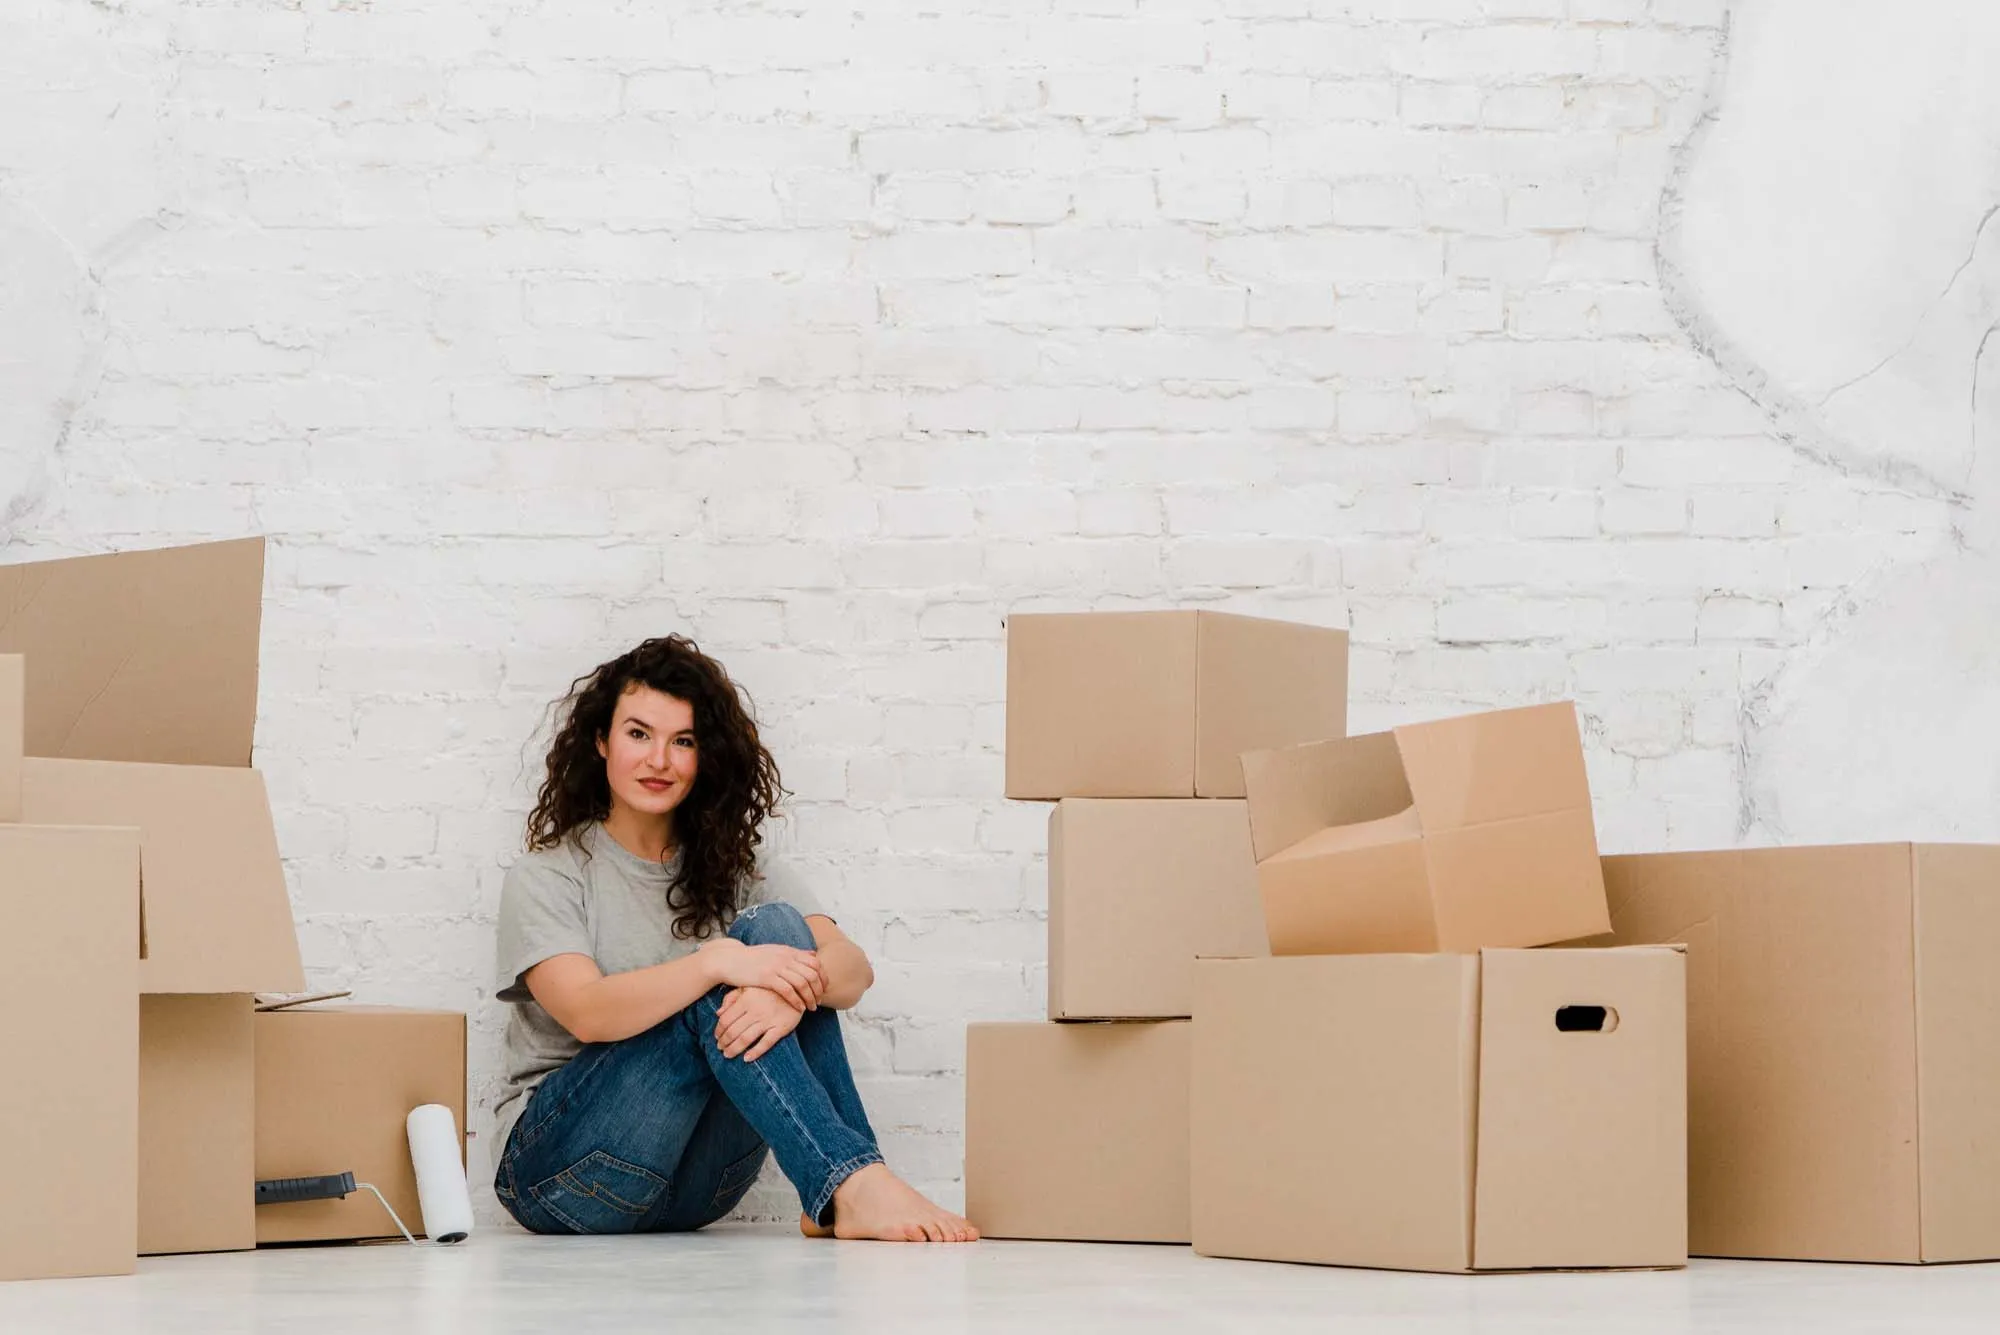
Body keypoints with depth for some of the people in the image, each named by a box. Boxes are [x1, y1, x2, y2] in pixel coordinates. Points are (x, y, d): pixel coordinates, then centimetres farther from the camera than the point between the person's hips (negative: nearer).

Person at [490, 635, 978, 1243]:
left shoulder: (735, 872, 14)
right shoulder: (546, 879, 1)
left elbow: (854, 968, -5)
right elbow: (586, 1013, -20)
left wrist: (795, 992, -30)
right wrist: (719, 962, -34)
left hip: (698, 1184, 4)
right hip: (559, 1167, -4)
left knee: (777, 927, -17)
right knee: (713, 995, -28)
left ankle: (831, 1205, -30)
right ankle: (852, 1186, -43)